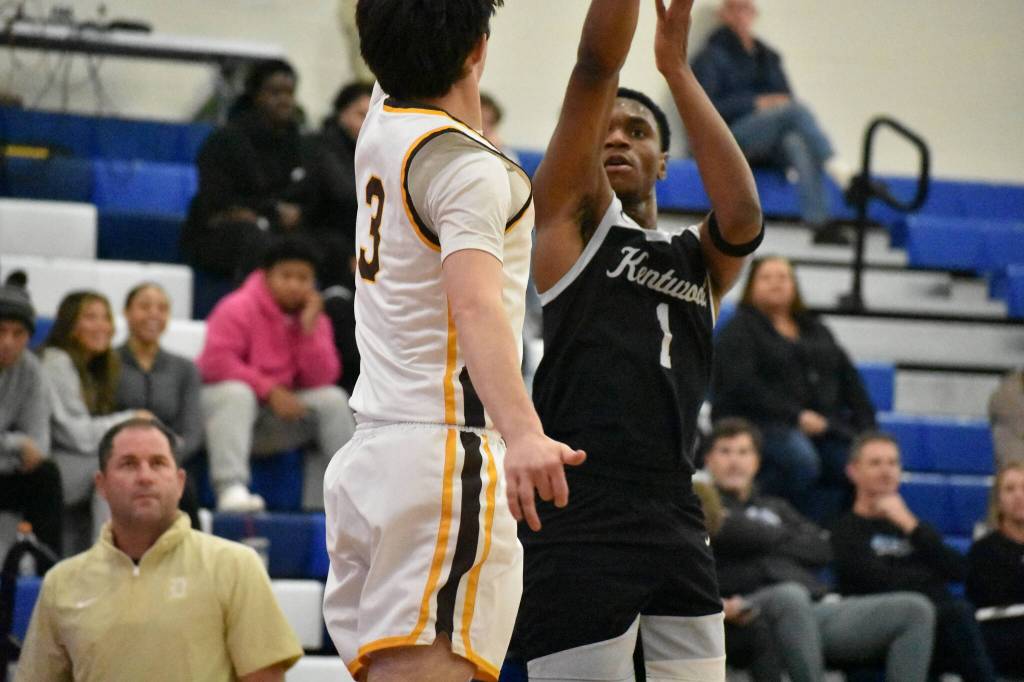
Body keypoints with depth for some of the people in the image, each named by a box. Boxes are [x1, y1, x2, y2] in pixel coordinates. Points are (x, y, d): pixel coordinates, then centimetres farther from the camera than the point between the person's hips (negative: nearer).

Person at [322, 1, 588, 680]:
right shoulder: (465, 164, -11)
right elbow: (475, 304, -25)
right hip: (445, 456, -9)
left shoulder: (382, 127, 13)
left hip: (366, 458, 9)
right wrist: (521, 432, -37)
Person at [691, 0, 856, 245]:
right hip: (732, 136, -4)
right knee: (795, 110, -31)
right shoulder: (713, 56, 9)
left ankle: (821, 224, -48)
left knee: (799, 144, -34)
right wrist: (756, 103, -12)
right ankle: (841, 171, -43)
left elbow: (787, 99, 23)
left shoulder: (768, 57, 25)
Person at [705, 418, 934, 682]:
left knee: (915, 609, -12)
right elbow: (733, 533, -5)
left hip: (816, 609, 6)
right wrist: (782, 535, 10)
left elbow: (822, 549, 16)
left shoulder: (776, 508, 34)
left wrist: (764, 541, 5)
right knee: (790, 596, -43)